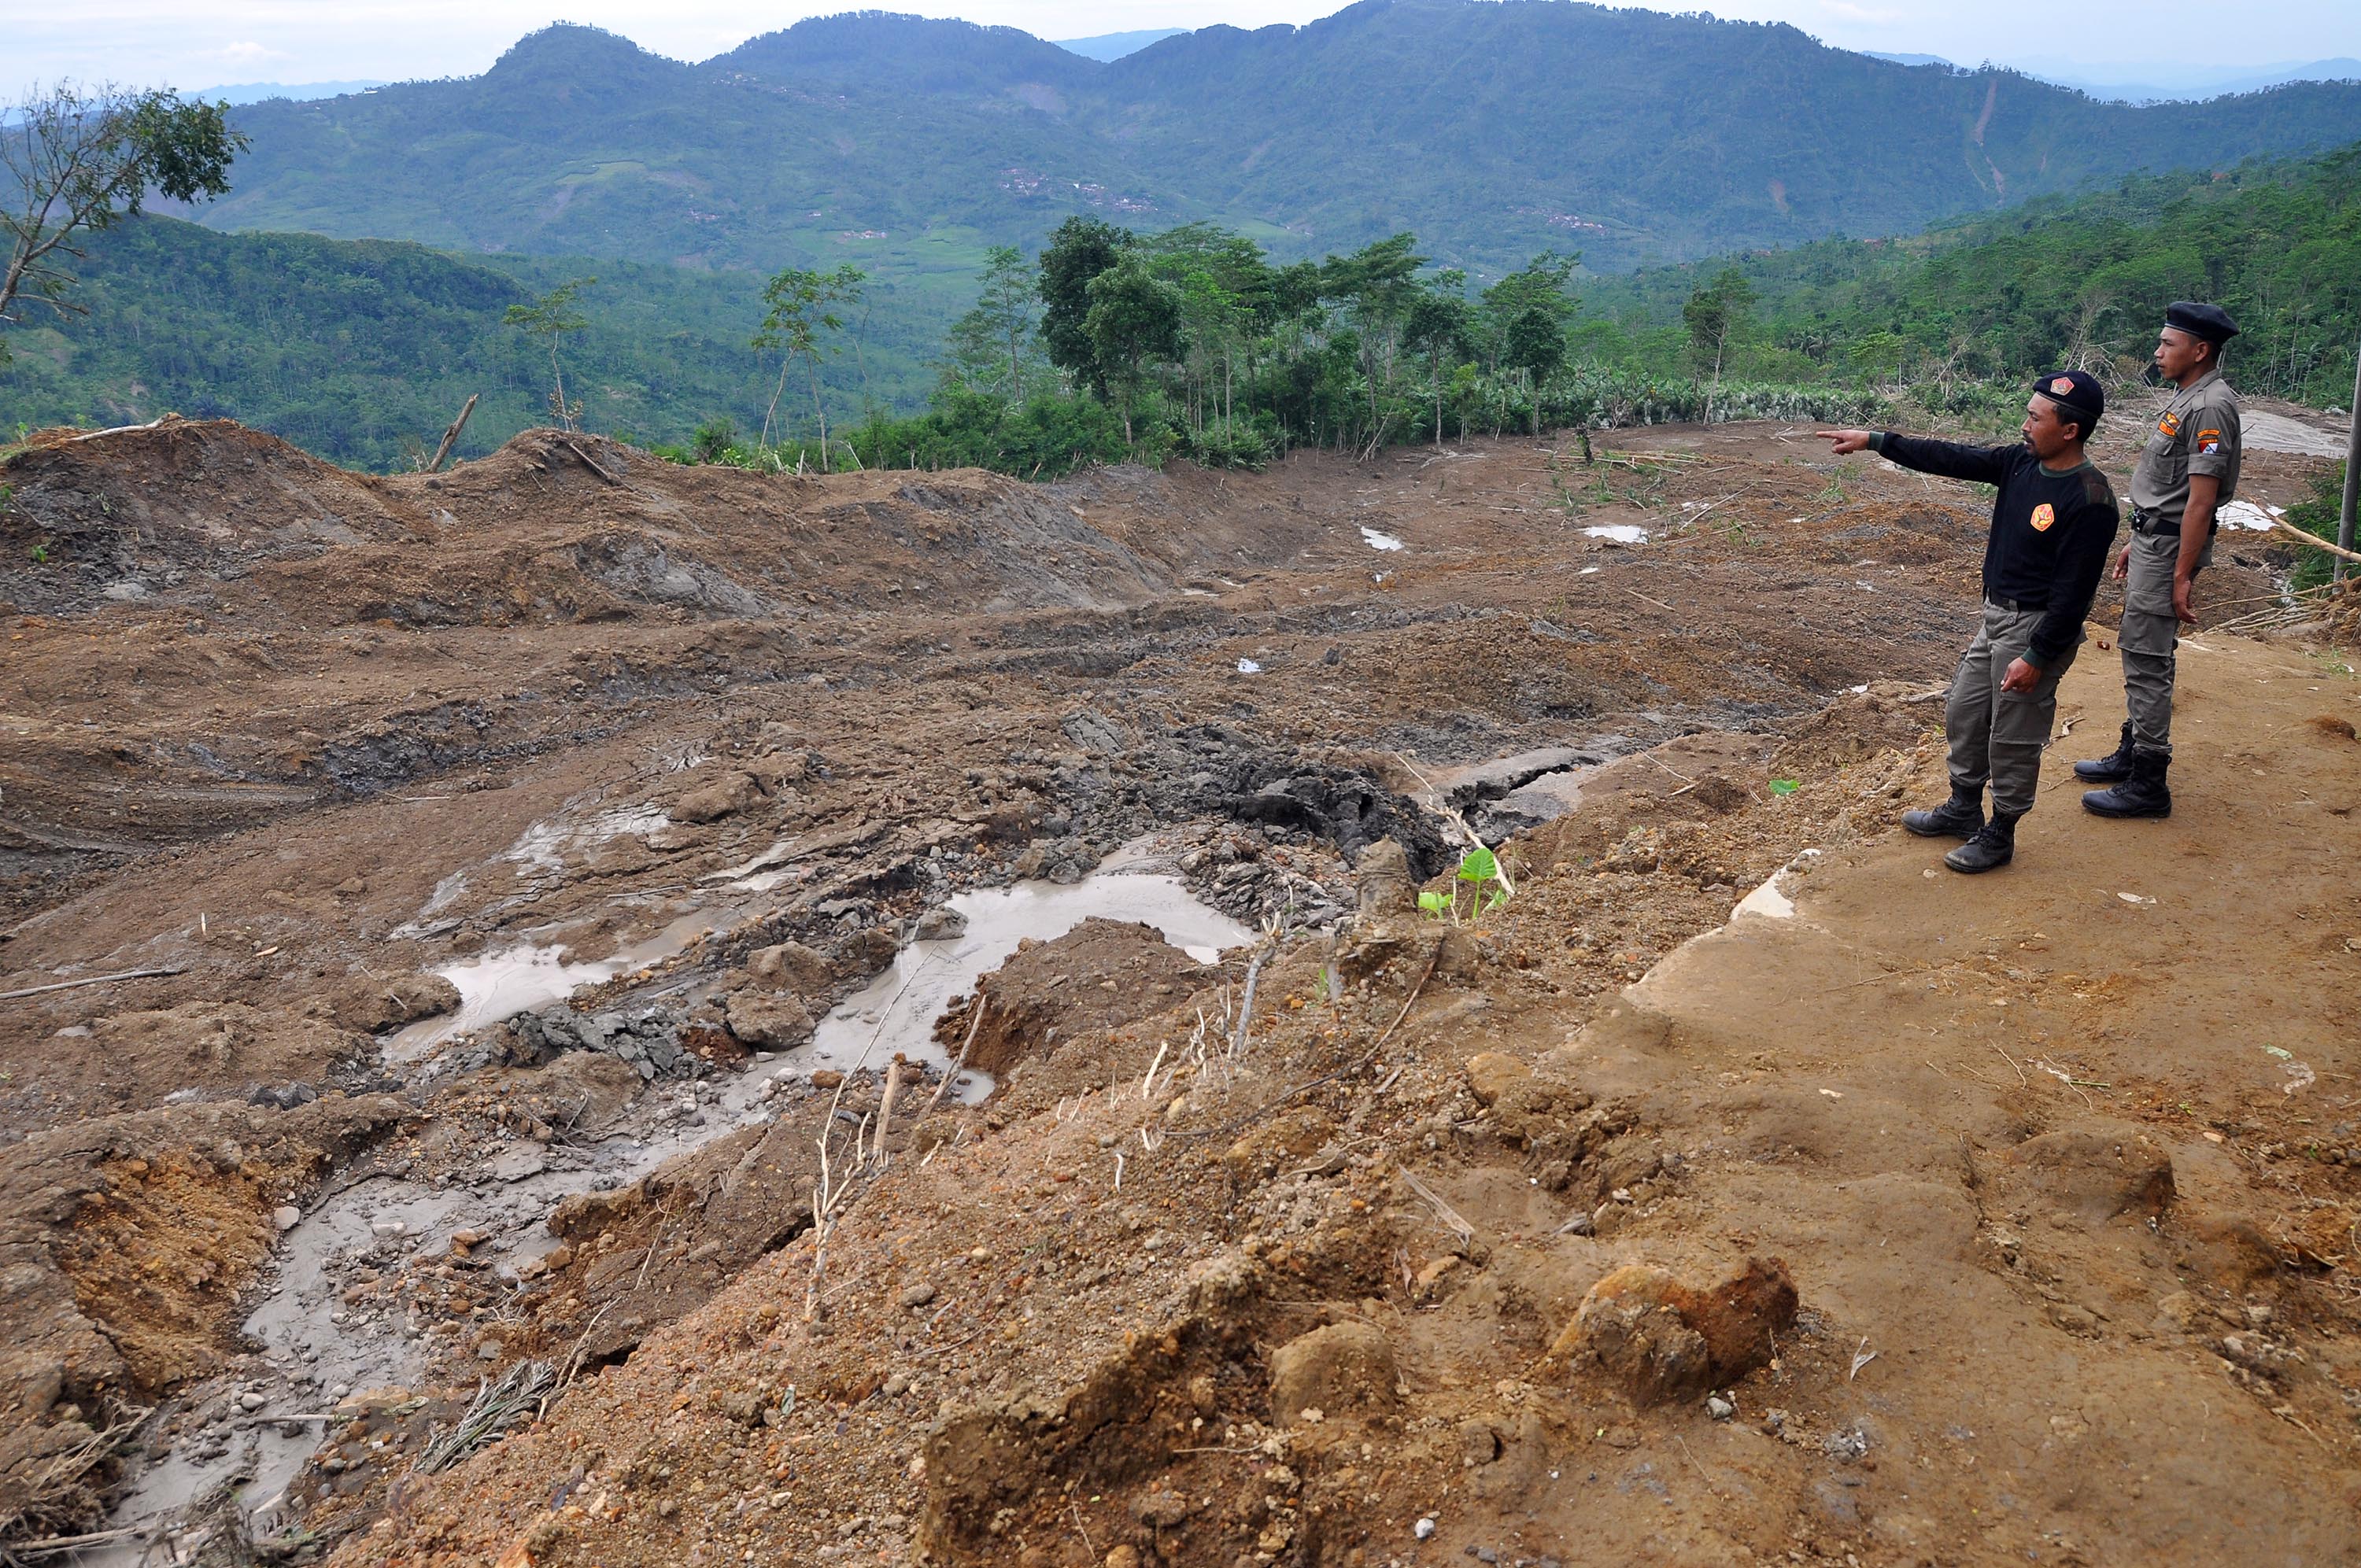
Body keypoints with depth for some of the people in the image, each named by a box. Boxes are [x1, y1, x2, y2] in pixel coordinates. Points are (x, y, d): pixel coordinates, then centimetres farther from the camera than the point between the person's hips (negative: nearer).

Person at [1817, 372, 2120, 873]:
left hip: (2037, 628, -9)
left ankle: (1999, 836, 21)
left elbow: (2073, 592, -22)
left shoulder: (2090, 501, -23)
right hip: (1996, 616, 9)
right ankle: (1963, 810, 38)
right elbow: (1949, 458, 4)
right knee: (1963, 715, 20)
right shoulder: (2020, 464, 0)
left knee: (2013, 738, 4)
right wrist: (1874, 441, 1)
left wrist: (2037, 657, -22)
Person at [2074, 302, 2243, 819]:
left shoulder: (2210, 407, -20)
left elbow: (2200, 501, -23)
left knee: (2147, 660, -7)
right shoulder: (2185, 398, 12)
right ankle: (2132, 753, 32)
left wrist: (2182, 578, -24)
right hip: (2152, 539, 10)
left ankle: (2148, 784, -1)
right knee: (2138, 653, 19)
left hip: (2173, 546, -10)